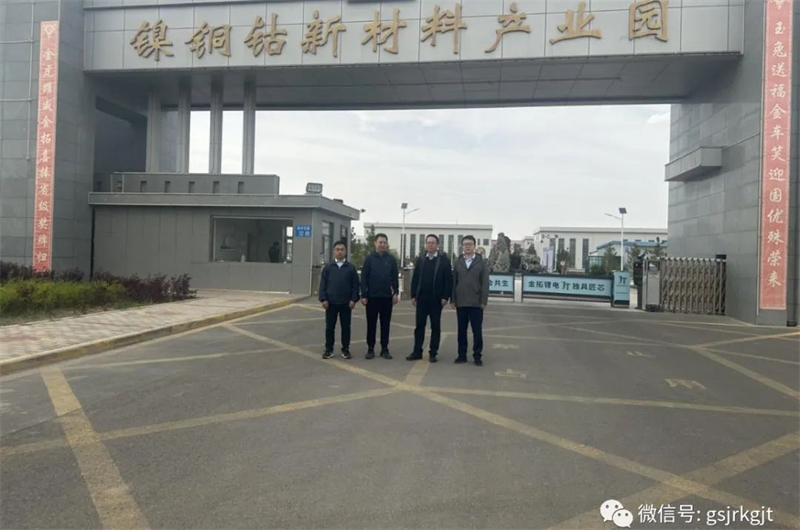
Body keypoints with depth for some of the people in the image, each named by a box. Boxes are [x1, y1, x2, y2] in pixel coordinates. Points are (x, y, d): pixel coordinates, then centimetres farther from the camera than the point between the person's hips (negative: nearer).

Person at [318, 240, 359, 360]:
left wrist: (353, 299, -7)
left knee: (346, 327, 5)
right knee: (330, 327, 6)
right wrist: (323, 299, -6)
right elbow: (323, 284, 2)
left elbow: (355, 285, 2)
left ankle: (345, 350, 15)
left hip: (346, 303, 0)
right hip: (331, 302, 1)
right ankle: (329, 349, 15)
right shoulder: (328, 267, 4)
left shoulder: (351, 267, 3)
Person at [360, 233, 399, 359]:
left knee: (385, 324, 6)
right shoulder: (369, 258, 0)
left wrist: (396, 293, -3)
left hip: (387, 297, 1)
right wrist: (363, 295, -7)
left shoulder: (391, 259, 4)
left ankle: (385, 349, 14)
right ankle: (370, 348, 14)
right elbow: (364, 278, -2)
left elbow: (395, 278, 5)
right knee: (371, 324, 5)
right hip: (372, 296, -1)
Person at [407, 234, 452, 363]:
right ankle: (417, 352, 11)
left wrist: (445, 297, -11)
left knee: (435, 327, 5)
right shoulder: (420, 260, 9)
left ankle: (433, 353, 12)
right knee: (419, 325, 5)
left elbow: (449, 280, -5)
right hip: (421, 298, 3)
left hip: (436, 299, -3)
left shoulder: (444, 260, -1)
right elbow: (415, 279, 8)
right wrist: (413, 295, 1)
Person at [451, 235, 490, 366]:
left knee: (477, 330, 2)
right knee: (461, 330, 8)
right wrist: (453, 300, 1)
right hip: (461, 302, 2)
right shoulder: (458, 262, 8)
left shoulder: (482, 262, 2)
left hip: (476, 302, -2)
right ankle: (462, 355, 16)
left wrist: (484, 301, -8)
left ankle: (477, 356, 11)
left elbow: (485, 283, -2)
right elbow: (454, 282, 6)